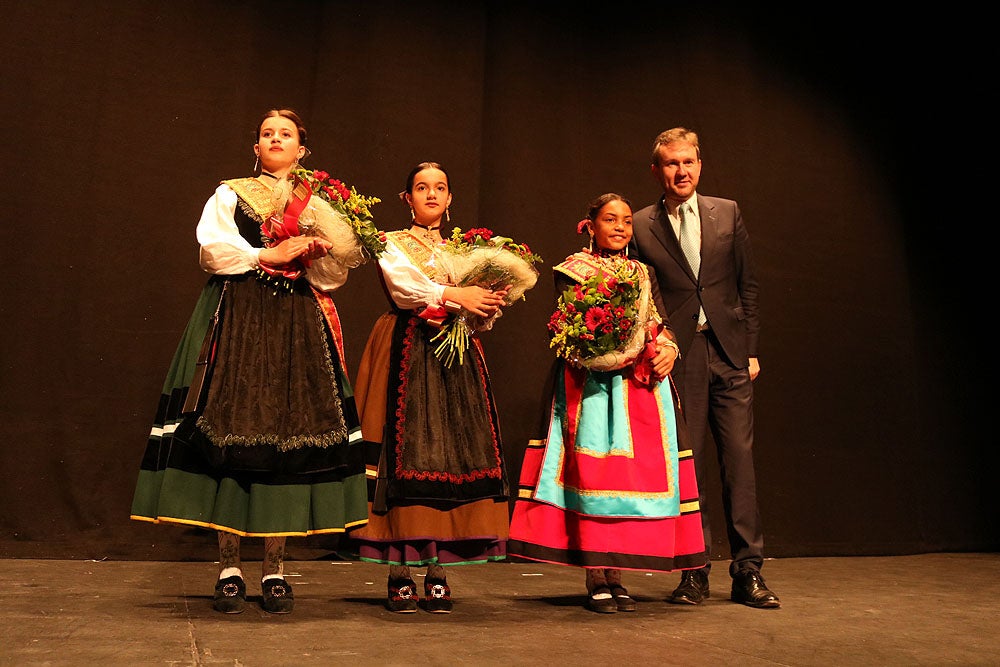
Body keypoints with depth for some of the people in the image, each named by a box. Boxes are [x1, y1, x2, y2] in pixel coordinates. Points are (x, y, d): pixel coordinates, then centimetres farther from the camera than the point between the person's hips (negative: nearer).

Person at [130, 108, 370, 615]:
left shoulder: (318, 206, 18)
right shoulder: (229, 193, 14)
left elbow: (334, 277, 10)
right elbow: (212, 248, -2)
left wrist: (318, 255, -10)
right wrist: (267, 256, -9)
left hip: (299, 327, 2)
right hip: (236, 321, -1)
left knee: (290, 433, -5)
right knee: (231, 431, -9)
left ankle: (274, 569, 2)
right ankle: (229, 568, 0)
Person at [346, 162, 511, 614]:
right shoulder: (393, 244, 11)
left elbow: (481, 309, 7)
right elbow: (403, 286, -10)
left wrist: (487, 303, -14)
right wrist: (453, 294, -21)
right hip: (407, 355, -3)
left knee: (454, 450, -5)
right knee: (405, 452, -10)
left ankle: (438, 573, 0)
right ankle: (400, 575, -4)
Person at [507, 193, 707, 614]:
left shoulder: (643, 275, 19)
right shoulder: (573, 270, 5)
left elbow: (661, 324, 16)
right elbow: (567, 330, -4)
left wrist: (668, 350, -6)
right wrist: (623, 351, -16)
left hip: (640, 386, 5)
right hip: (591, 387, -4)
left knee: (633, 470, 0)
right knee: (591, 470, -8)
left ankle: (615, 576, 8)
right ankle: (596, 580, -1)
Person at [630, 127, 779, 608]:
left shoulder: (727, 213, 11)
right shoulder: (641, 227, 5)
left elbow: (747, 284, 11)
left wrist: (750, 348, 5)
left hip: (729, 354, 2)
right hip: (677, 357, -1)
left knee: (739, 459, -1)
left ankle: (748, 571, 9)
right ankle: (694, 572, 14)